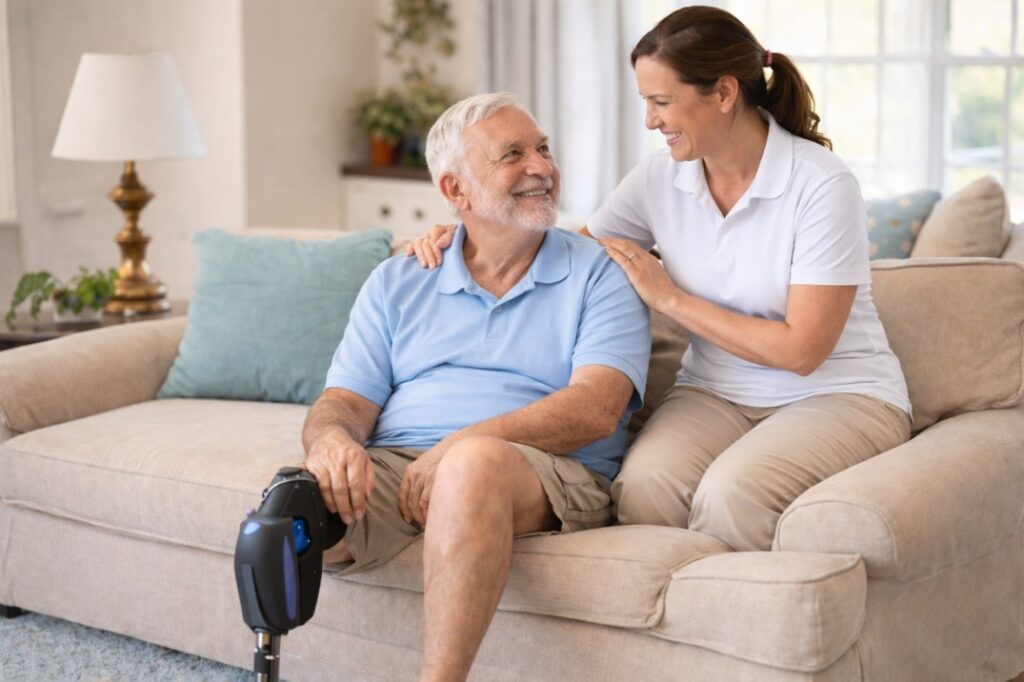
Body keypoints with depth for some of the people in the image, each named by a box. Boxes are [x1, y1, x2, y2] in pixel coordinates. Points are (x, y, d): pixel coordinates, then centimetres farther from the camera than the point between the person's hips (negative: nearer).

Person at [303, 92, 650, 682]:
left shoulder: (600, 275, 10)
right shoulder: (396, 284, 21)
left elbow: (594, 410, -5)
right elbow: (345, 400, 13)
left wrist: (458, 445, -18)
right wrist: (331, 438, -14)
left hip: (546, 473, -2)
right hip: (390, 468, 3)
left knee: (476, 462, -39)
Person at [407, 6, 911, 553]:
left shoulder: (822, 184, -16)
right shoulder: (660, 176, 0)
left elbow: (801, 350, -18)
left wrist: (669, 298, -14)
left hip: (837, 391, -4)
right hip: (716, 390, 4)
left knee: (730, 491, -35)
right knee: (643, 483, -30)